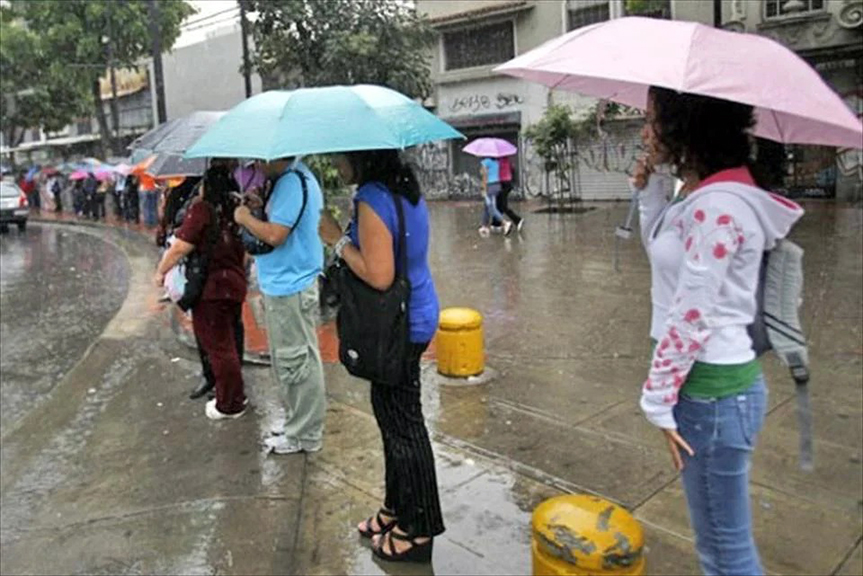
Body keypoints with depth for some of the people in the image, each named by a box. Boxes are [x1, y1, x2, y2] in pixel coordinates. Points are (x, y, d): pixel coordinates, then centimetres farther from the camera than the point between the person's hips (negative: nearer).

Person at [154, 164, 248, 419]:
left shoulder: (202, 209, -15)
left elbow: (179, 248, -18)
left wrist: (160, 272, -4)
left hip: (211, 288, -7)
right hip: (234, 283, 7)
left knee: (218, 346, 5)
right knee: (228, 344, 21)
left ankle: (229, 405, 16)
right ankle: (235, 396, 35)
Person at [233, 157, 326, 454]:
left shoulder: (292, 182, -19)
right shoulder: (292, 178, 14)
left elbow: (275, 235, -24)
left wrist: (245, 217, -9)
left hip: (289, 288, -11)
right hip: (282, 283, 11)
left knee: (296, 361, -1)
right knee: (288, 360, 19)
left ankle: (304, 435, 12)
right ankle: (297, 422, 33)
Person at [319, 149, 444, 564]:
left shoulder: (372, 199, -21)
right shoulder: (405, 190, 9)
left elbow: (379, 276, -26)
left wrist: (337, 239, -16)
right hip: (416, 315, 10)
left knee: (401, 424, 3)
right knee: (396, 417, 20)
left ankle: (417, 529, 19)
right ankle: (399, 507, 36)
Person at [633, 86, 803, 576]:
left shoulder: (718, 205, -22)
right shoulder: (699, 194, 7)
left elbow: (692, 317, -22)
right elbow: (664, 254, 22)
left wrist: (659, 400, -14)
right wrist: (651, 193, 8)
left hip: (712, 389, -10)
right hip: (707, 380, 10)